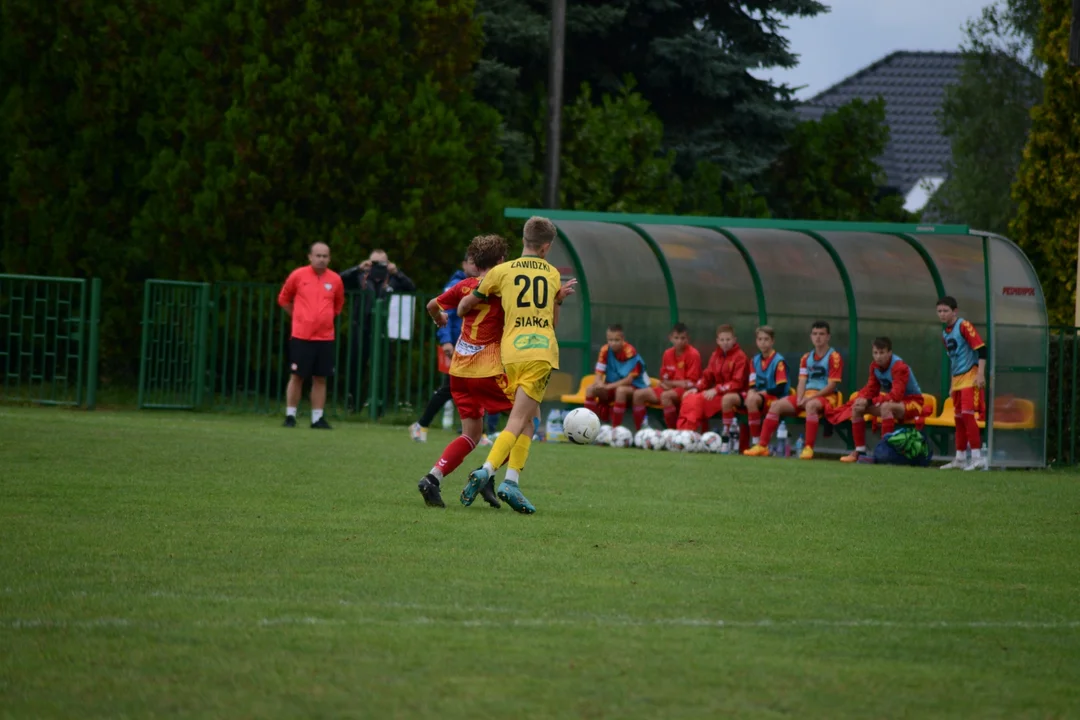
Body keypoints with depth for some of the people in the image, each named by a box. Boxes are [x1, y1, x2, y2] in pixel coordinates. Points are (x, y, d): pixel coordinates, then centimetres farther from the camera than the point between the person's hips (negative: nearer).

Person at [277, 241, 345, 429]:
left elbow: (338, 305, 21)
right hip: (301, 336, -2)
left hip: (325, 337, 2)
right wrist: (300, 316, 9)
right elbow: (283, 299, 11)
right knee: (297, 376, -1)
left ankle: (317, 418, 8)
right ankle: (290, 415, 7)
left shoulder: (335, 280, 5)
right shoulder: (298, 276, -1)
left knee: (320, 378, 3)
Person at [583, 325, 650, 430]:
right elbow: (599, 376, -6)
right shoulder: (605, 350, -7)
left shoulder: (630, 352, -21)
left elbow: (629, 379, -22)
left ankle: (616, 428, -30)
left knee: (620, 390, -38)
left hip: (635, 387, -5)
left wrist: (609, 386, -31)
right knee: (590, 389, -18)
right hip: (612, 387, 5)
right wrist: (600, 384, -31)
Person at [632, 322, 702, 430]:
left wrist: (670, 383, -8)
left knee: (665, 396, -37)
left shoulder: (693, 354, -12)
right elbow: (664, 380, 11)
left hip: (686, 391, -7)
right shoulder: (668, 354, 6)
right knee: (639, 394, -6)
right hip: (670, 389, 7)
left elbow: (691, 383, -13)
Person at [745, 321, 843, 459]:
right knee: (776, 405, -12)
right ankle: (762, 445, -12)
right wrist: (799, 399, -10)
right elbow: (802, 382, 10)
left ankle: (808, 448, -43)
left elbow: (831, 385, -10)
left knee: (811, 405, -41)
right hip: (806, 396, 6)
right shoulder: (806, 358, 17)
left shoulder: (834, 357, -3)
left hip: (826, 396, -6)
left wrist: (811, 397, -17)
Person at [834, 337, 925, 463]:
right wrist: (862, 399, -19)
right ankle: (859, 451, 1)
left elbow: (896, 395, -31)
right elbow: (870, 389, 6)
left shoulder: (899, 367, -24)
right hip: (893, 401, 8)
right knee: (857, 407, -1)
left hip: (912, 402, -8)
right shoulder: (875, 366, -1)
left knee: (886, 407, -39)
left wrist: (869, 402, -33)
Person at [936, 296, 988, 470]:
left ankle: (978, 457, -16)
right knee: (959, 418, 12)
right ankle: (960, 459, 19)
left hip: (970, 376, -9)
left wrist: (980, 374, -22)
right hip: (957, 378, 9)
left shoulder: (964, 326, -11)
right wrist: (953, 384, 26)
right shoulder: (945, 333, 14)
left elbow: (981, 349, -16)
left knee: (967, 414, -16)